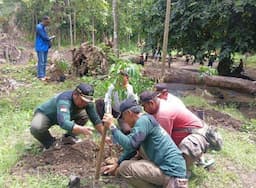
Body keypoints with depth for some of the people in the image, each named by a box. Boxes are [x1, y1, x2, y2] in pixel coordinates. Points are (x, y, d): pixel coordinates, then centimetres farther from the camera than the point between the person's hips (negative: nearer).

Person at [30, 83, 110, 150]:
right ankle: (49, 142, -4)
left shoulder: (86, 101, -21)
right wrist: (82, 129, -68)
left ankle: (69, 137, 6)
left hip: (62, 115, 6)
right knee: (36, 128, -36)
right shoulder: (64, 100, -41)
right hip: (44, 114, -6)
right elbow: (64, 123, -55)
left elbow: (95, 119, -13)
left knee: (84, 115, -13)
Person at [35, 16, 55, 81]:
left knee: (44, 62, 10)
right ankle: (40, 76, -1)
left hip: (45, 47, 9)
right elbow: (44, 37, -18)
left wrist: (49, 42, -2)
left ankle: (43, 75, 16)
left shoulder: (44, 27, 13)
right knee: (41, 62, -7)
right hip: (40, 47, -8)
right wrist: (51, 38, 0)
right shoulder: (39, 27, -14)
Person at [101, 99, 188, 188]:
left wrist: (112, 126, -16)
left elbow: (129, 144, -26)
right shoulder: (144, 121, 16)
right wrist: (116, 165, 21)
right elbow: (132, 147, 22)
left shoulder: (144, 120, -14)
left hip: (171, 170, -10)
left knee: (125, 168, -12)